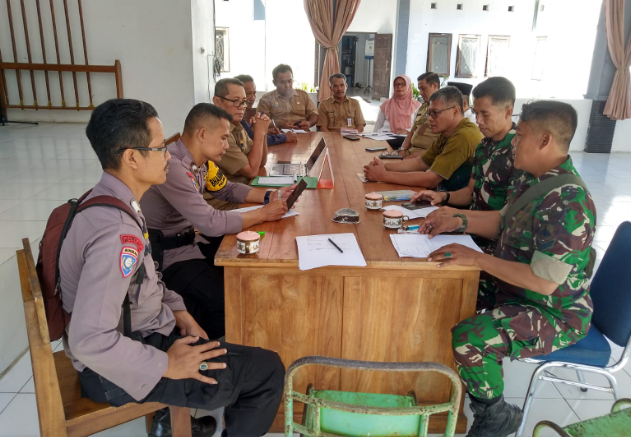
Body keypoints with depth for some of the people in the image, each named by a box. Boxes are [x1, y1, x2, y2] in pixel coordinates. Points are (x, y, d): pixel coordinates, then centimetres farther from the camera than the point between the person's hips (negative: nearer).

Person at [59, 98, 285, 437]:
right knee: (268, 372, -5)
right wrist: (166, 365, -21)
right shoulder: (116, 231, -31)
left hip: (138, 332, 9)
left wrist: (175, 308, 1)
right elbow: (89, 341, -33)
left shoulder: (109, 200, -1)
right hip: (119, 369, -9)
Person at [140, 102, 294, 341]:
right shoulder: (172, 167, -28)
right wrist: (264, 214, -19)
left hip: (191, 240, 9)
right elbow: (212, 223, -31)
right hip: (167, 255, -9)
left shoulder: (201, 160, 1)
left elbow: (228, 189, 18)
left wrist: (269, 195, 2)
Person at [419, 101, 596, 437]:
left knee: (466, 339, -29)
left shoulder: (568, 202, -29)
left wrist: (476, 258, -29)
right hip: (515, 291, 10)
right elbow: (505, 223, 15)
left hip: (555, 315, -10)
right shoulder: (532, 180, 1)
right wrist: (459, 221, 2)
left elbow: (544, 281, -31)